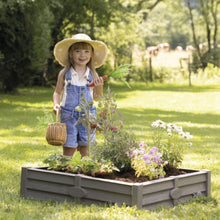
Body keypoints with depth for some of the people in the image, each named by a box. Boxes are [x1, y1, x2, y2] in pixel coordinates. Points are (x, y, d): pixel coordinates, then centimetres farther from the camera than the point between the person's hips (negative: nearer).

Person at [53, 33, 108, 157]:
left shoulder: (93, 75, 2)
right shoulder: (64, 74, 0)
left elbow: (96, 98, 9)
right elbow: (58, 93, 11)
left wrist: (99, 87, -9)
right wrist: (56, 104, -7)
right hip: (69, 116, -1)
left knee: (85, 150, 5)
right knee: (68, 149, 1)